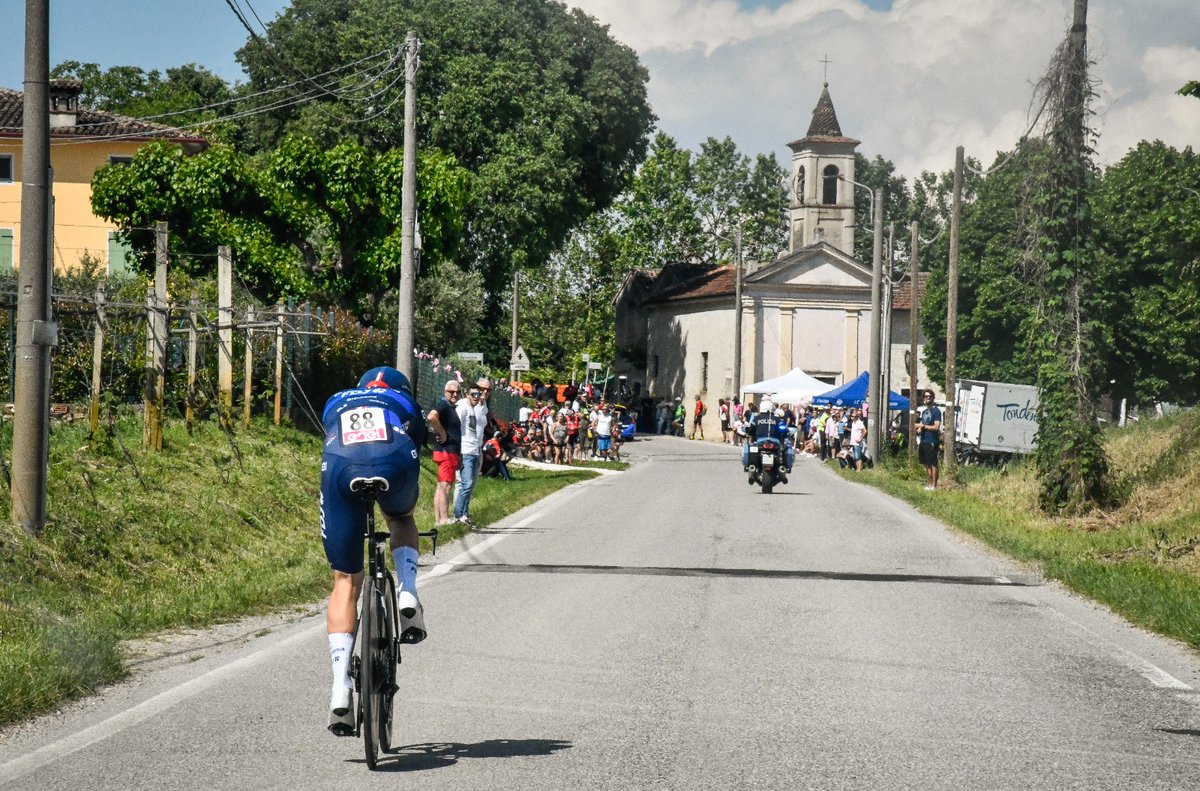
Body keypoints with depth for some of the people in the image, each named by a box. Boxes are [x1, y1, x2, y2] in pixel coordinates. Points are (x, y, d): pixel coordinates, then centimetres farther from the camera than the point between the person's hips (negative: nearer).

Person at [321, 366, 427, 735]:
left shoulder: (335, 403, 40)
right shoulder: (405, 401, 37)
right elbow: (414, 449, 42)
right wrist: (405, 510, 56)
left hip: (341, 465, 0)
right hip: (394, 462, 0)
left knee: (345, 582, 9)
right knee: (401, 519, 37)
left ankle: (340, 690, -2)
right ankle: (407, 595, 11)